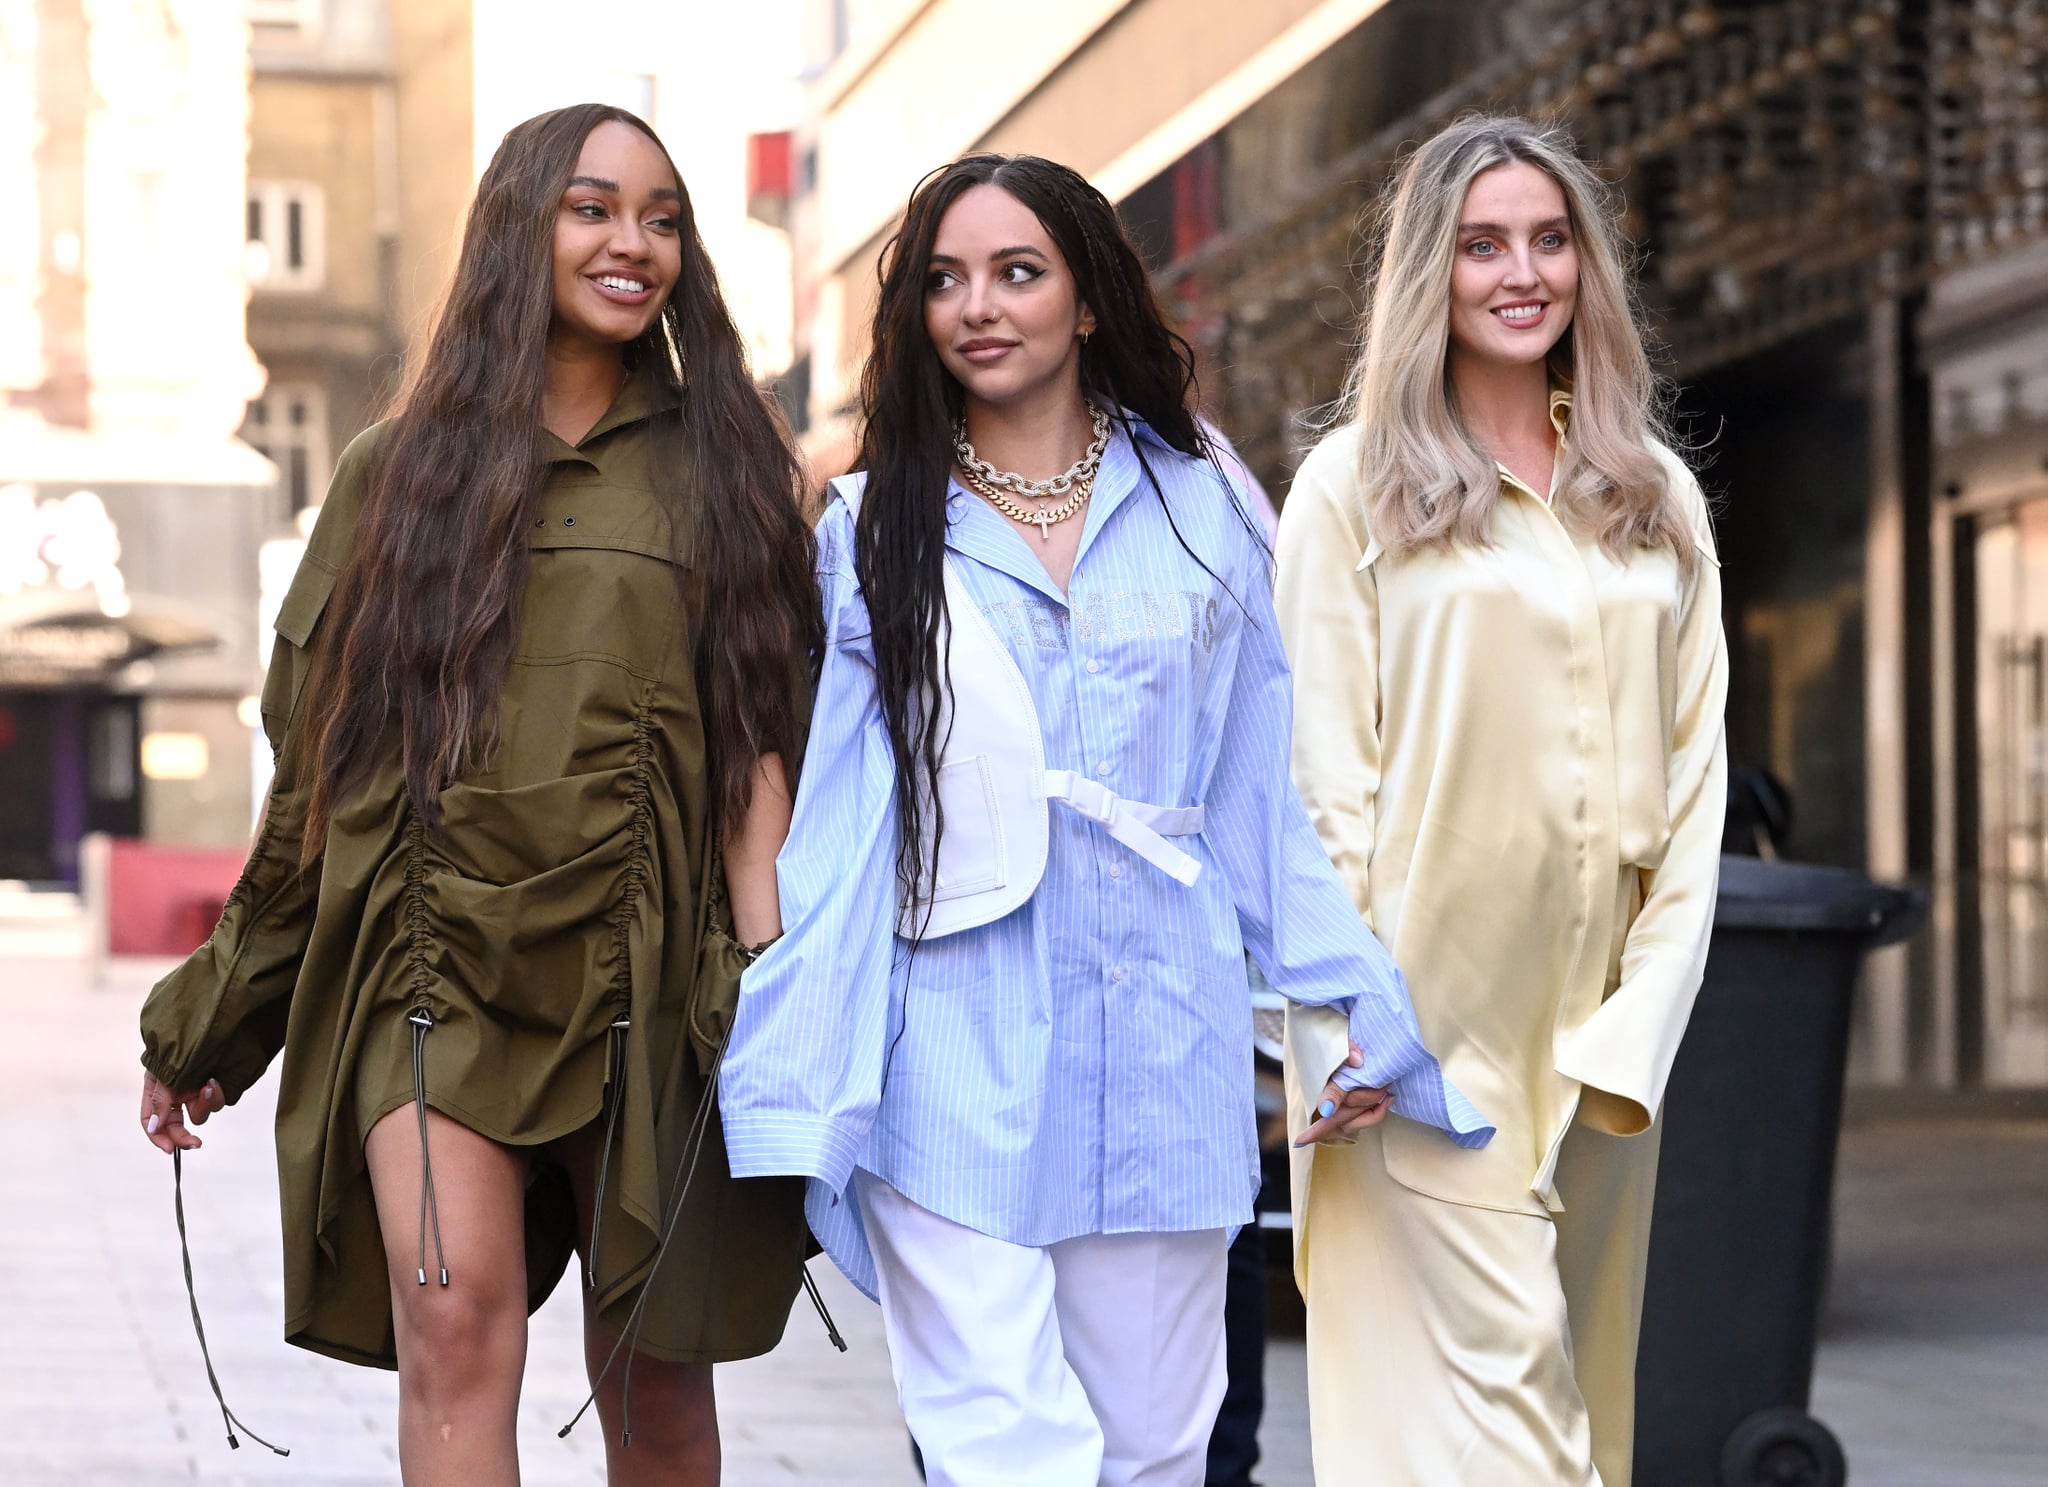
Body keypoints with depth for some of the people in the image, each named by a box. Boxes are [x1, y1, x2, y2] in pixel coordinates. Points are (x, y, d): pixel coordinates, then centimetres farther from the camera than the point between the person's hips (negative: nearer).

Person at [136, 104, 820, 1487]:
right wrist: (211, 1021, 14)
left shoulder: (720, 466, 12)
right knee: (456, 1320, -18)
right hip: (434, 968, 0)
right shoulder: (402, 468, 12)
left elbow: (758, 740, 4)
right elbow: (317, 769, 14)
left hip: (648, 981, 0)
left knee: (656, 1372, 4)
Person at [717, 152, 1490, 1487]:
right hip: (952, 1061, -2)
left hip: (1157, 1046, 2)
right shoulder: (877, 529, 8)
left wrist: (1359, 1004, 6)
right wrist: (800, 1085, 0)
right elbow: (841, 818, 5)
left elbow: (1261, 787, 12)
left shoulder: (1197, 505, 10)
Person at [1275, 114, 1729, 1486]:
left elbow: (1694, 768, 9)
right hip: (1428, 1029, -4)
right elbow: (1325, 773, -4)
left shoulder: (1657, 500, 12)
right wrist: (1355, 1035, -11)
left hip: (1597, 1038, 5)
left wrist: (1641, 1021, -2)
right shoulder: (1356, 487, 0)